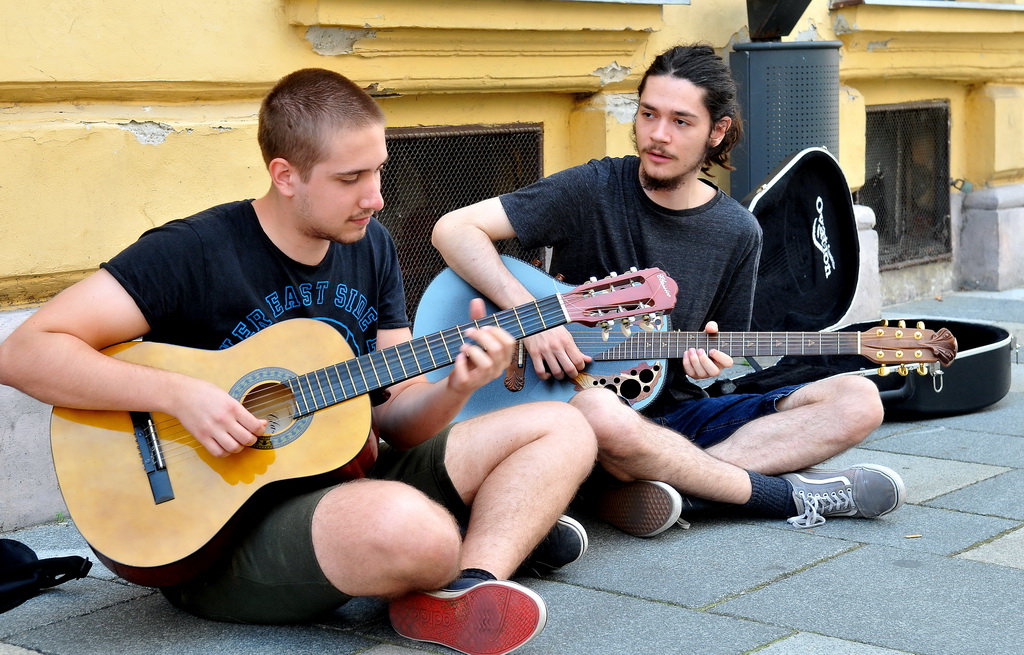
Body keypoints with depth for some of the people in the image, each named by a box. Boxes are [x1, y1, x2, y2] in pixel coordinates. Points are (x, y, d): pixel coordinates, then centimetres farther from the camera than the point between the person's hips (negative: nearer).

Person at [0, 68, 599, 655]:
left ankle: (474, 583, -20)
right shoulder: (194, 253, -14)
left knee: (564, 429, 1)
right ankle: (506, 534, -3)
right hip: (222, 530, -7)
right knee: (415, 529, -38)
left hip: (345, 480, 7)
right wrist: (178, 394, -28)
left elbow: (395, 414, 7)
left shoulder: (371, 247, 7)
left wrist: (456, 390, -15)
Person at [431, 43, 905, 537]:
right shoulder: (592, 191, -6)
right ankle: (788, 494, -23)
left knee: (858, 402, -12)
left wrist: (709, 358, -9)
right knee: (599, 414, -42)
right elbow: (453, 229, -13)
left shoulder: (737, 233, 6)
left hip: (679, 412, 5)